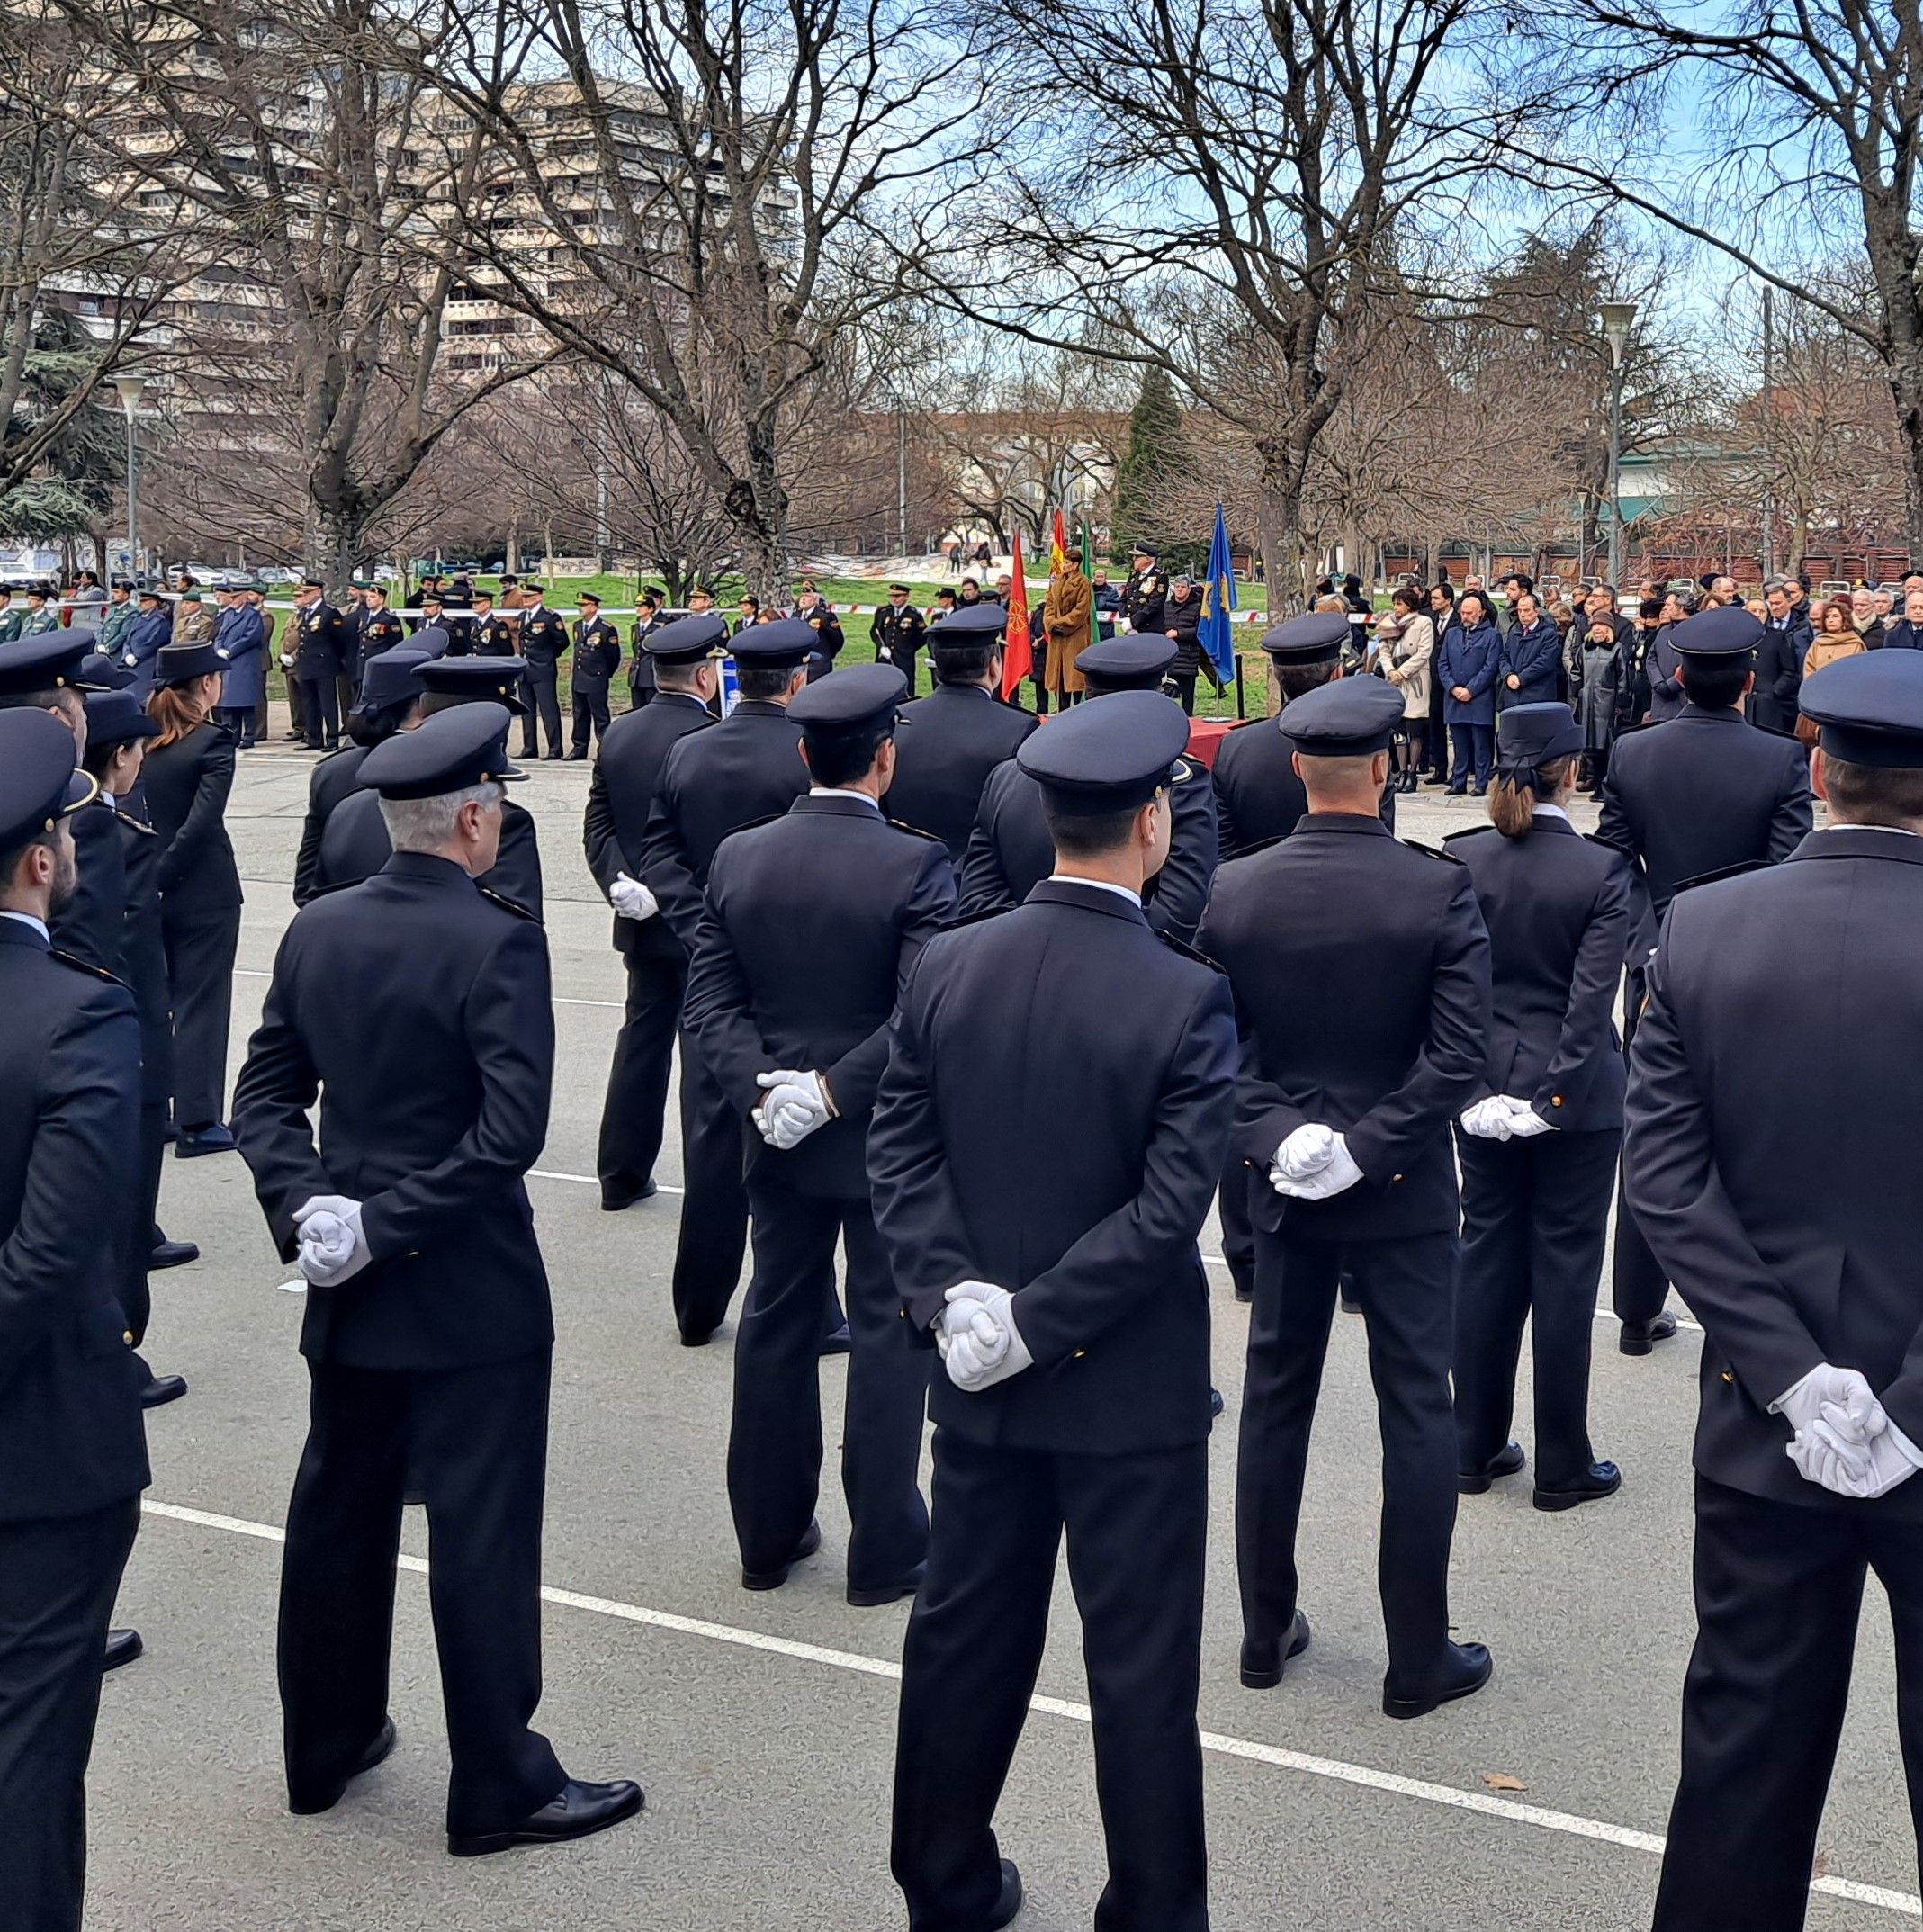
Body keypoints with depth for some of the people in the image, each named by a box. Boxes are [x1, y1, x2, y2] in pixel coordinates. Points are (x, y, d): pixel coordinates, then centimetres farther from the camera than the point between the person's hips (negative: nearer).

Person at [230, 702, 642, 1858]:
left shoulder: (316, 932, 2)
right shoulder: (498, 943, -18)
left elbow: (265, 1096, 4)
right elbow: (510, 1132, -24)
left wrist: (308, 1205, -5)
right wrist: (392, 1224, -17)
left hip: (350, 1287, 7)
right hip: (471, 1292, -7)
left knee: (340, 1511, 18)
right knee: (482, 1534, 2)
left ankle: (326, 1746, 33)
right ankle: (501, 1786, 13)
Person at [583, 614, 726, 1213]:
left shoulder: (618, 734, 3)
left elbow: (597, 826, 2)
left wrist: (623, 884, -6)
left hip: (642, 920, 6)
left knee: (642, 1040, 15)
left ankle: (622, 1175, 20)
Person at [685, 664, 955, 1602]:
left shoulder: (738, 857, -1)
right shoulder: (915, 865, -16)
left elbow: (710, 997, -3)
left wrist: (760, 1089, -9)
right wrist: (838, 1091, -18)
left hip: (778, 1136, 5)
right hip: (886, 1139, -4)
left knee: (776, 1323, 15)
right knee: (888, 1332, 6)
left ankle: (768, 1534, 26)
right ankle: (884, 1551, 14)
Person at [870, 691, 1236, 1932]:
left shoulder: (948, 967, -4)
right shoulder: (1186, 999, -18)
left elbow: (899, 1151, -3)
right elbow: (1169, 1209, -20)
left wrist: (954, 1293, -8)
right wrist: (1042, 1320, -15)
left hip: (979, 1378, 5)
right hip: (1130, 1384, -5)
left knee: (966, 1632, 18)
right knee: (1140, 1661, 8)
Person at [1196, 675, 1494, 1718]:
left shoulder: (1233, 889, -6)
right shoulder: (1439, 889, -14)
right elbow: (1461, 1051, -18)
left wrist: (1275, 1136, -8)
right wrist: (1368, 1148, -15)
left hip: (1283, 1183, 3)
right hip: (1403, 1194, -3)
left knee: (1275, 1398, 15)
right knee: (1416, 1409, 7)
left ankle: (1265, 1631, 27)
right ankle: (1418, 1658, 15)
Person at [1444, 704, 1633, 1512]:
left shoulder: (1459, 862, -4)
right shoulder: (1602, 872, -13)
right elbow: (1591, 999, -17)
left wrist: (1469, 1082, 4)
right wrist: (1554, 1093, -14)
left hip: (1483, 1092, 3)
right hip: (1577, 1101, -3)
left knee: (1486, 1260, 13)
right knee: (1564, 1271, 5)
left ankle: (1476, 1449, 21)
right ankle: (1562, 1467, 14)